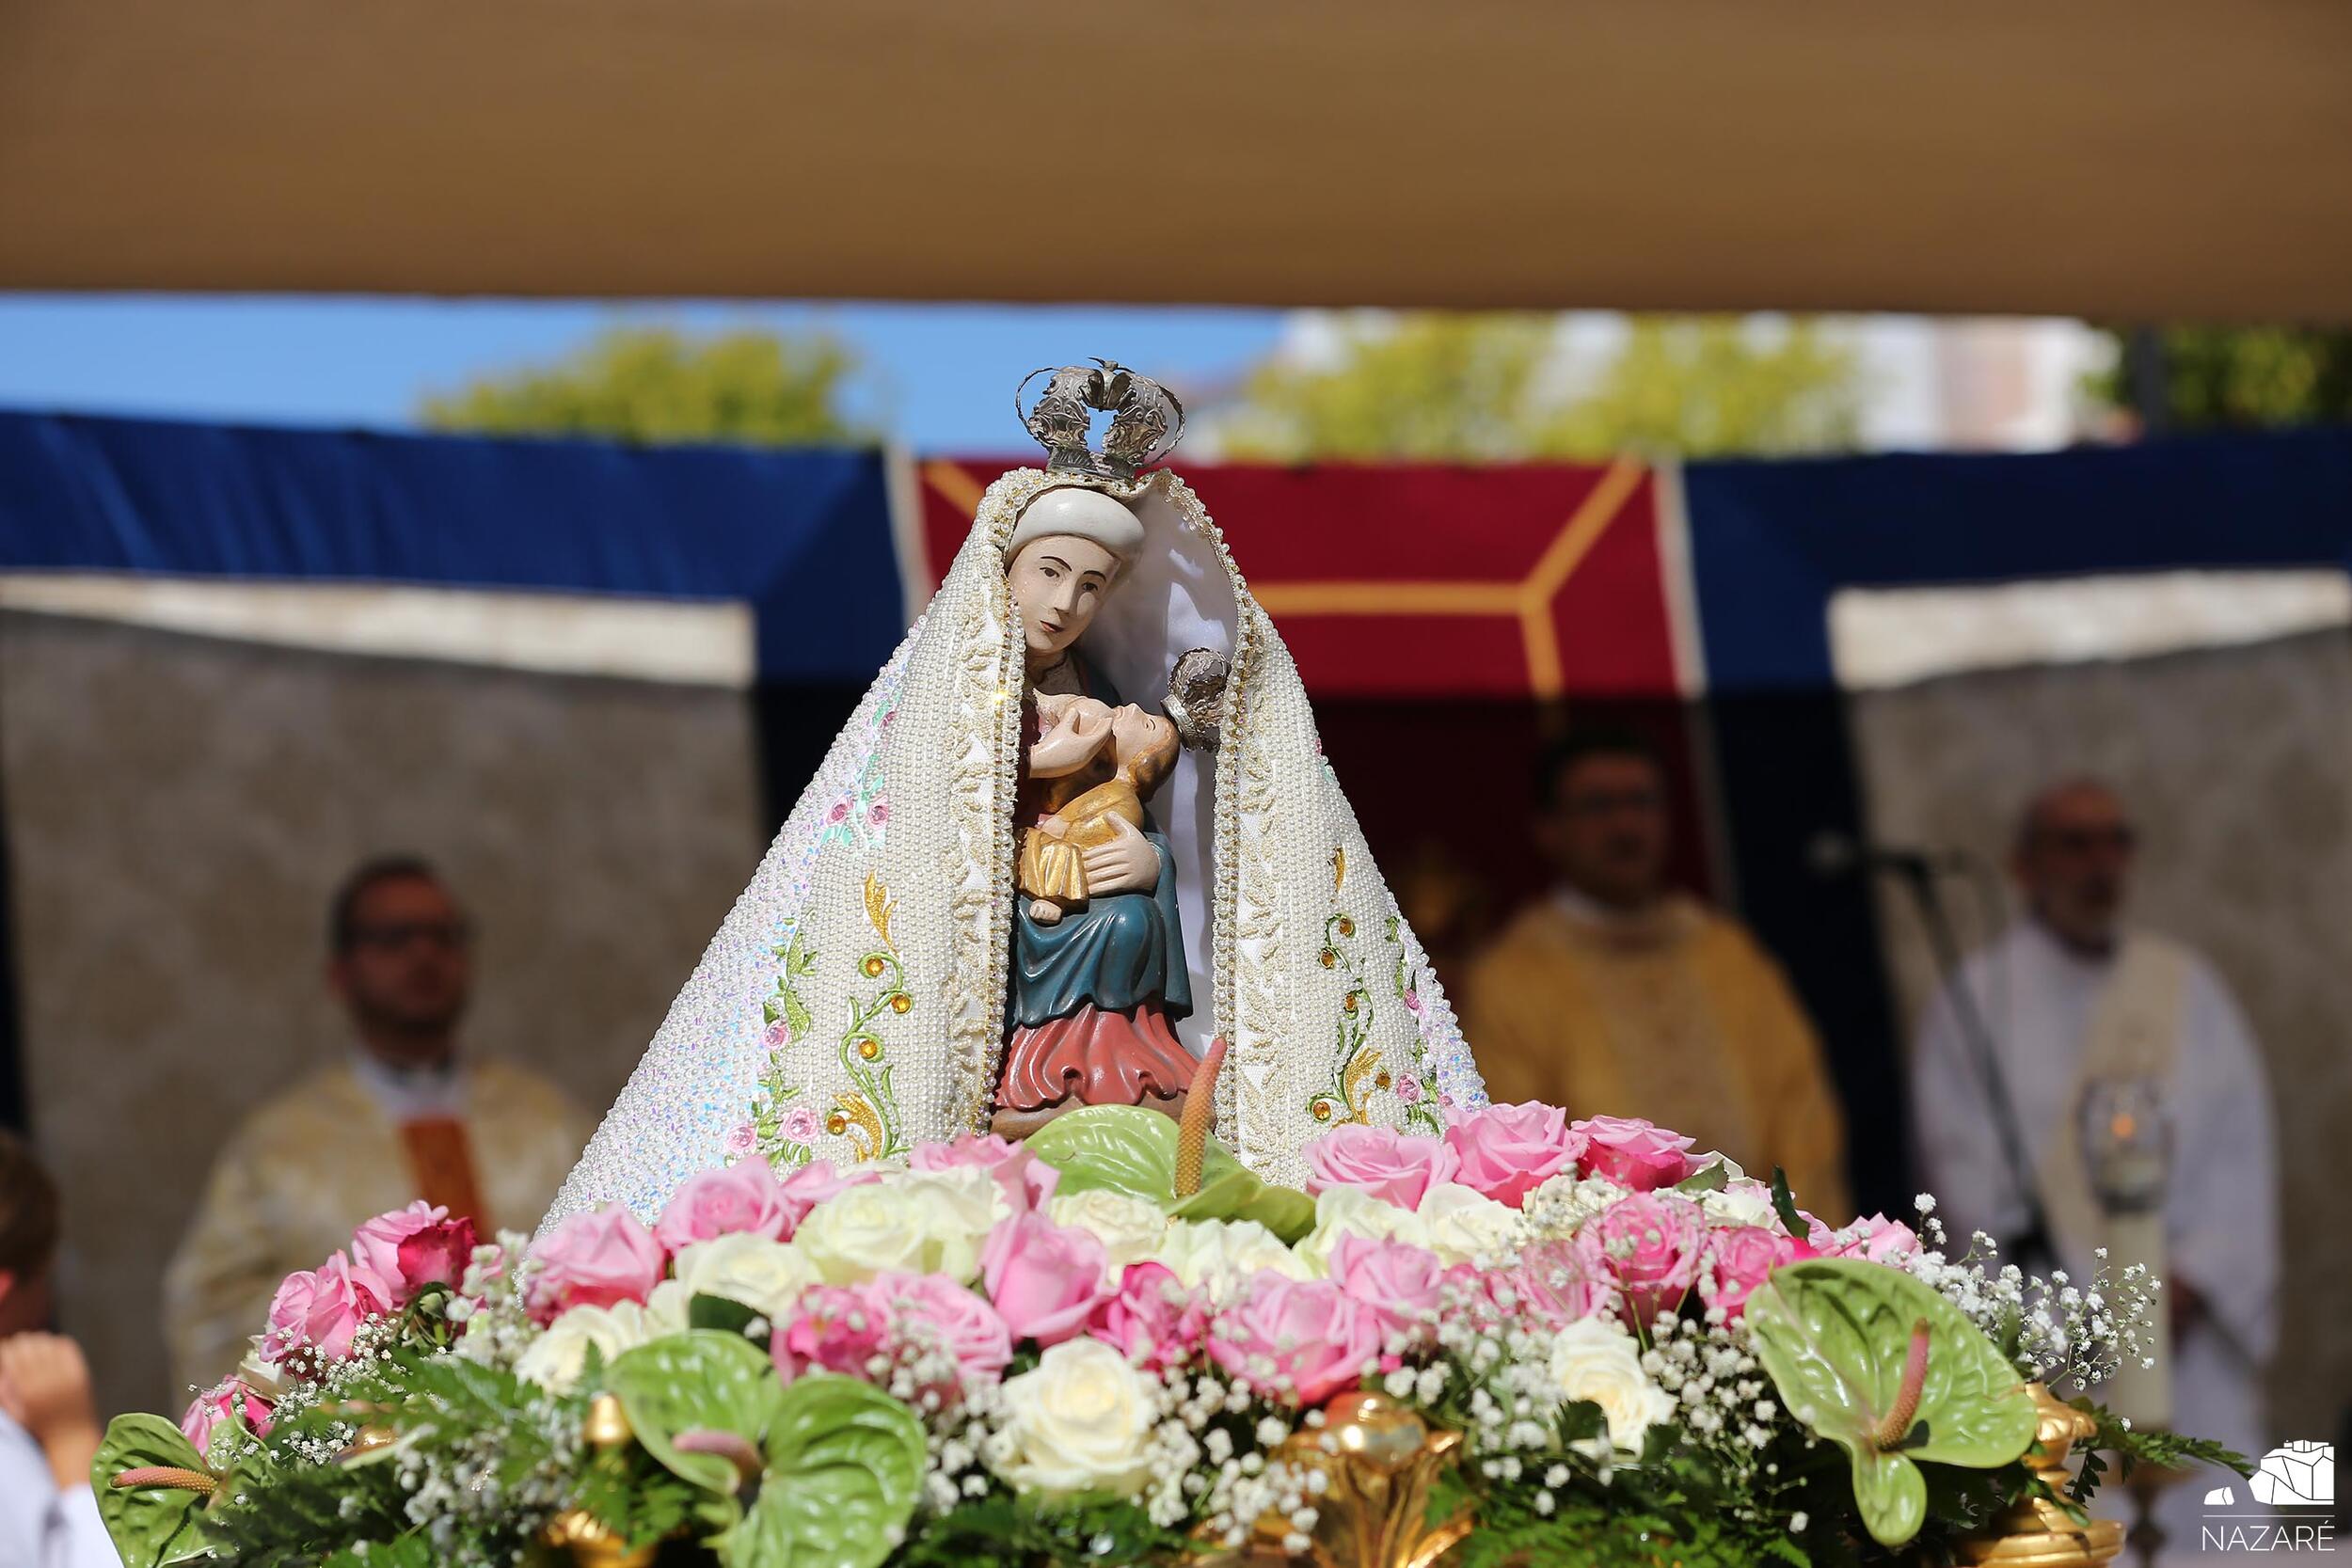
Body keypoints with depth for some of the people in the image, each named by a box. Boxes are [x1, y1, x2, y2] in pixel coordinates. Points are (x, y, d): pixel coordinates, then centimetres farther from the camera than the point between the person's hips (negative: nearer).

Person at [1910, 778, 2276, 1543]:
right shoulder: (1976, 1001, 4)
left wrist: (2193, 1279, -8)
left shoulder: (2188, 987, 14)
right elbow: (1965, 1170, -3)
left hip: (2186, 1334, 3)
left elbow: (2239, 1153, 7)